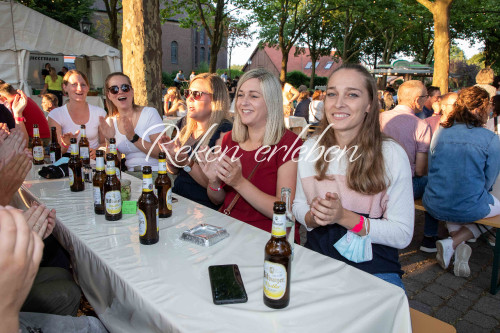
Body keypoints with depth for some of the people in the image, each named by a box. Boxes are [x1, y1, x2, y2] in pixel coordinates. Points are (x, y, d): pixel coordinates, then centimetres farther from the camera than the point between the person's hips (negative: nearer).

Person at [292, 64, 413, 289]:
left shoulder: (392, 155, -10)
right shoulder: (310, 148, 0)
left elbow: (402, 234, -11)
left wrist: (343, 216, -23)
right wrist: (314, 217, -14)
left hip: (374, 269, -2)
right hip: (318, 260, 3)